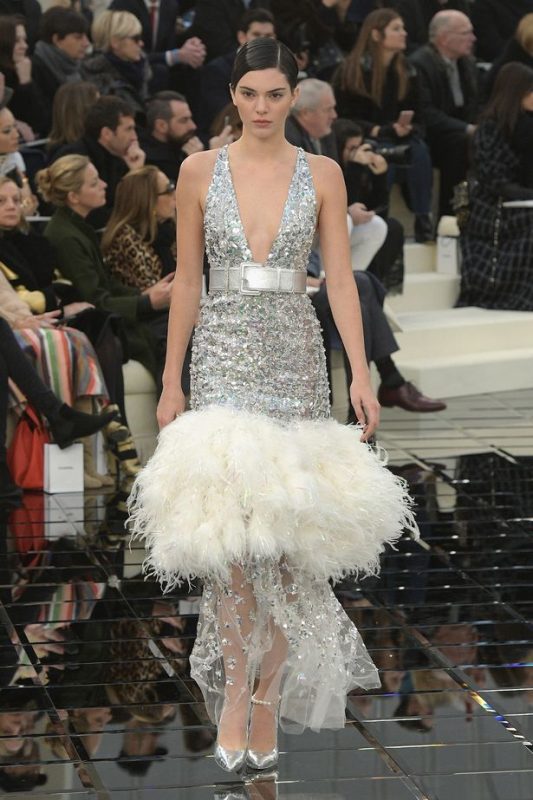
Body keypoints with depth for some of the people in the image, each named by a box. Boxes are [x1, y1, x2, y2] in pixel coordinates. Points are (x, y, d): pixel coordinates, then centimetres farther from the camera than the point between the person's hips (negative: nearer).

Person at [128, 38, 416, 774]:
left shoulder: (323, 175, 4)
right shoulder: (200, 172, 4)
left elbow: (340, 279, 2)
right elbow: (187, 280, 7)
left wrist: (361, 374, -7)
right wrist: (171, 380, 5)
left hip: (295, 357, 1)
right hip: (224, 356, -1)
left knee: (287, 522, 2)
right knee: (227, 518, -16)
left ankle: (269, 692, 12)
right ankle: (236, 687, -8)